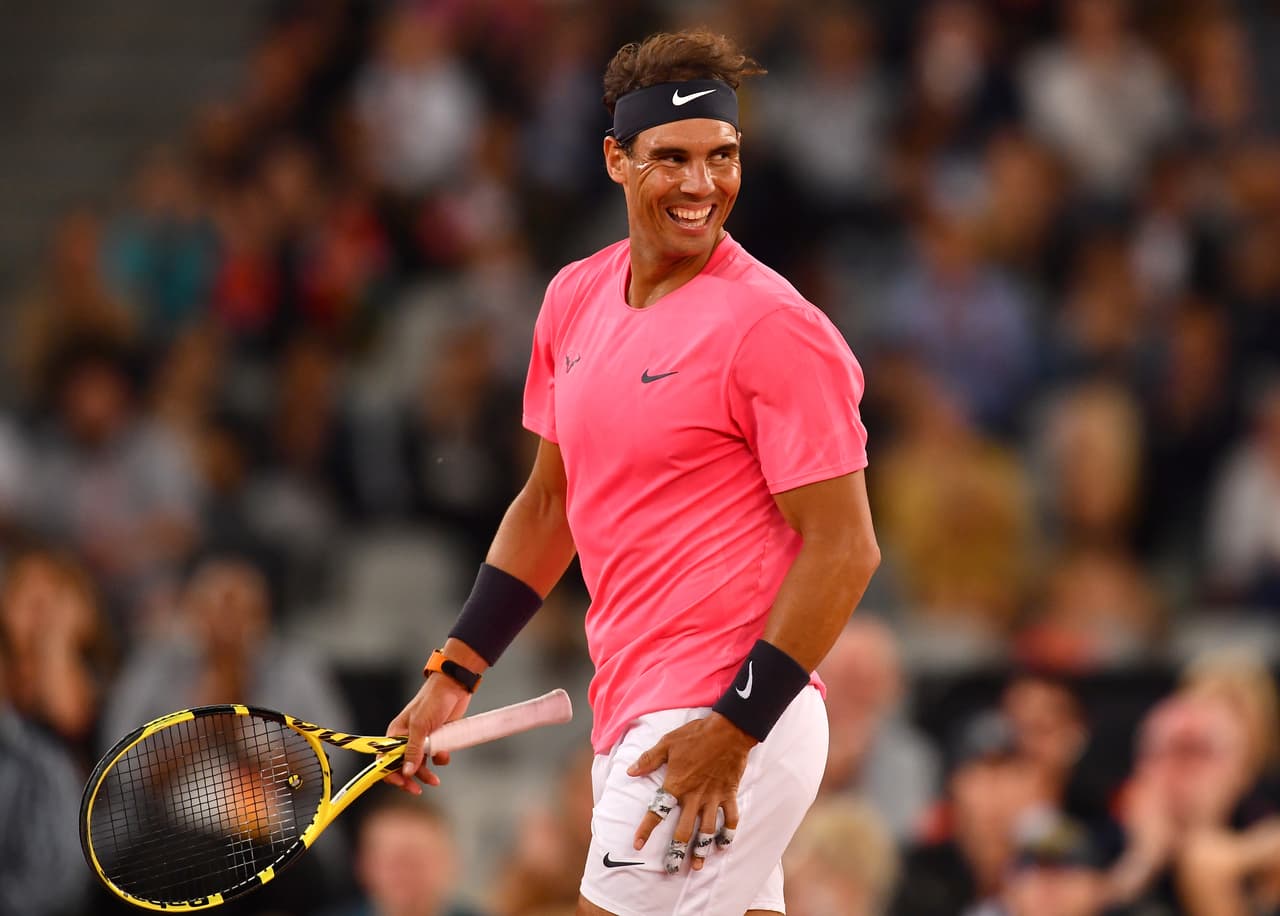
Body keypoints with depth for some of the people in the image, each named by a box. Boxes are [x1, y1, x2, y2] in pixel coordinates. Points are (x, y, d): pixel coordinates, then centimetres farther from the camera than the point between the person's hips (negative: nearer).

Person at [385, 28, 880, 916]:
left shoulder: (774, 328, -13)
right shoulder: (576, 298, 9)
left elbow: (843, 549, -15)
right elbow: (550, 502, 21)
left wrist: (733, 728, -20)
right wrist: (455, 673, 15)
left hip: (726, 731, -8)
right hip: (633, 714, 8)